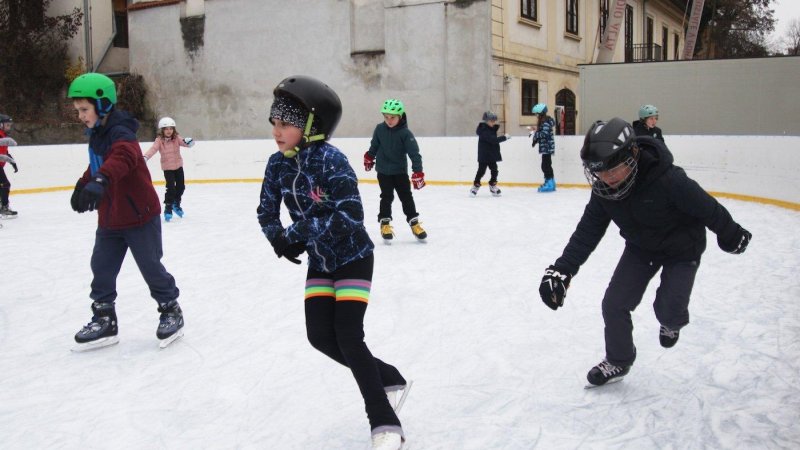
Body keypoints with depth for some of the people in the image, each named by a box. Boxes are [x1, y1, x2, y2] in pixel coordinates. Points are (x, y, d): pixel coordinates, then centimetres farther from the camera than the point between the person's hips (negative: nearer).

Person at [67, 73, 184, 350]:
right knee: (102, 268, 9)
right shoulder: (96, 134, 7)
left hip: (140, 216, -8)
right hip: (110, 218, 8)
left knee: (151, 266, 3)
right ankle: (104, 319, 21)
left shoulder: (121, 134, -22)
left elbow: (122, 158, -44)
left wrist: (100, 181, -58)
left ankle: (171, 311, 22)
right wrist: (83, 185, 23)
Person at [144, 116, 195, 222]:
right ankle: (168, 208, 4)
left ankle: (176, 204, 36)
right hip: (167, 167, -3)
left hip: (178, 165, 3)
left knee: (181, 186, 11)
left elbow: (184, 143, -20)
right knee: (171, 188, -12)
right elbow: (153, 149, -26)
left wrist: (189, 142, -44)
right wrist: (145, 157, -43)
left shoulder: (177, 138, -7)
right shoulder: (159, 140, -14)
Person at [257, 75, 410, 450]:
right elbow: (266, 212, 3)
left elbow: (350, 216, -33)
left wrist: (298, 232, -30)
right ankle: (388, 380, 22)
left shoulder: (331, 160, -26)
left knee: (347, 336, -12)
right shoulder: (277, 164, -6)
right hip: (320, 263, 7)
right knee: (320, 336, 1)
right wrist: (279, 237, -17)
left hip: (353, 258, -7)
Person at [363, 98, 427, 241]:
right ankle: (385, 223, 8)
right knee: (387, 197, -2)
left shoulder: (405, 133, -16)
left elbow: (414, 153, -18)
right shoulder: (380, 129, -8)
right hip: (383, 171, 1)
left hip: (400, 171, 0)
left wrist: (418, 172, -22)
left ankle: (414, 223, 13)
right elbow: (374, 145, 10)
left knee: (406, 197, 4)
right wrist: (369, 157, 22)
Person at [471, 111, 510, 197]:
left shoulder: (492, 129, 10)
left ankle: (493, 185, 24)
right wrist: (504, 137, -25)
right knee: (481, 171, -2)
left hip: (492, 155, 8)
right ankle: (475, 186, 10)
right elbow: (493, 140, -28)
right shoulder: (484, 131, -20)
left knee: (494, 170, 11)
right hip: (484, 156, -8)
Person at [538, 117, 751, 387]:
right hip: (640, 247, 4)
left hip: (682, 248, -4)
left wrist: (730, 236, -5)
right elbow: (588, 231, -17)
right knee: (614, 304, -2)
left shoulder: (668, 180, -38)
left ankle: (672, 323, 30)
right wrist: (562, 270, -27)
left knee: (668, 309, -10)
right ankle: (618, 361, 22)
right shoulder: (603, 189, -21)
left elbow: (707, 208, -22)